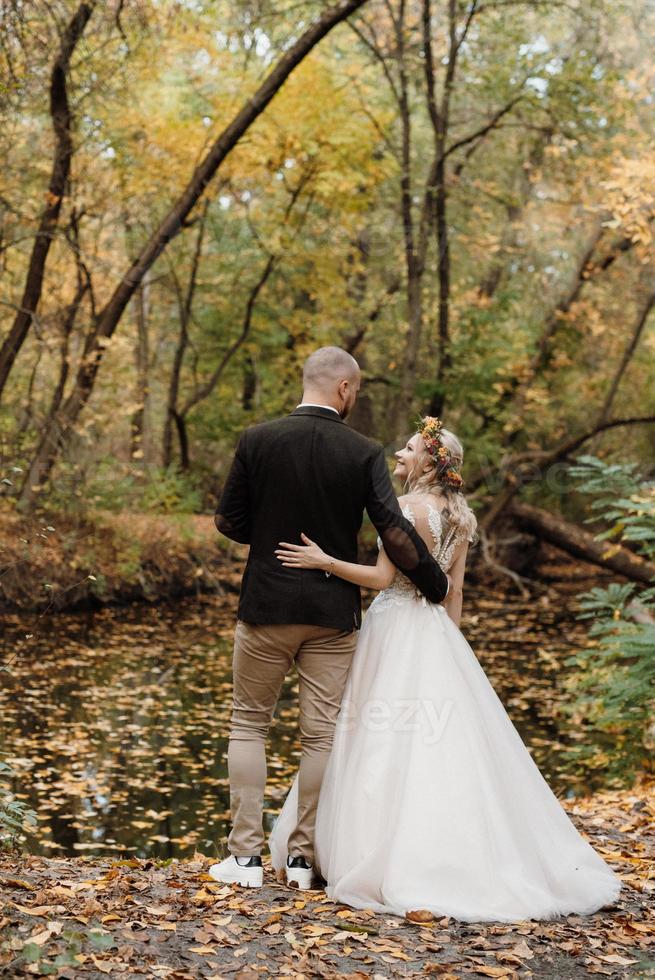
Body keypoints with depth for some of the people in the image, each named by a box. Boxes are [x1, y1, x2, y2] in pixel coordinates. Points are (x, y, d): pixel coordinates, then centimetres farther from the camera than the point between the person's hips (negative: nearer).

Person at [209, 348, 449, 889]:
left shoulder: (257, 440, -6)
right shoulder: (365, 453, -7)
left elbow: (228, 520, 0)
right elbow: (396, 535, -10)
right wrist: (438, 586, 4)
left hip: (266, 606, 0)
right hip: (334, 613, 0)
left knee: (249, 724, 13)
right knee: (321, 734, 10)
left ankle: (246, 855, 11)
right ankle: (302, 857, 16)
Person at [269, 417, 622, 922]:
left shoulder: (408, 506, -14)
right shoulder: (460, 516, 9)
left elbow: (381, 577, -18)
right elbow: (455, 589, 12)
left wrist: (324, 561, -22)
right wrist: (449, 642, 17)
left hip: (397, 630, -8)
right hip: (437, 632, 8)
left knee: (390, 746, -2)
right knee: (446, 743, 12)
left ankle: (387, 856, 2)